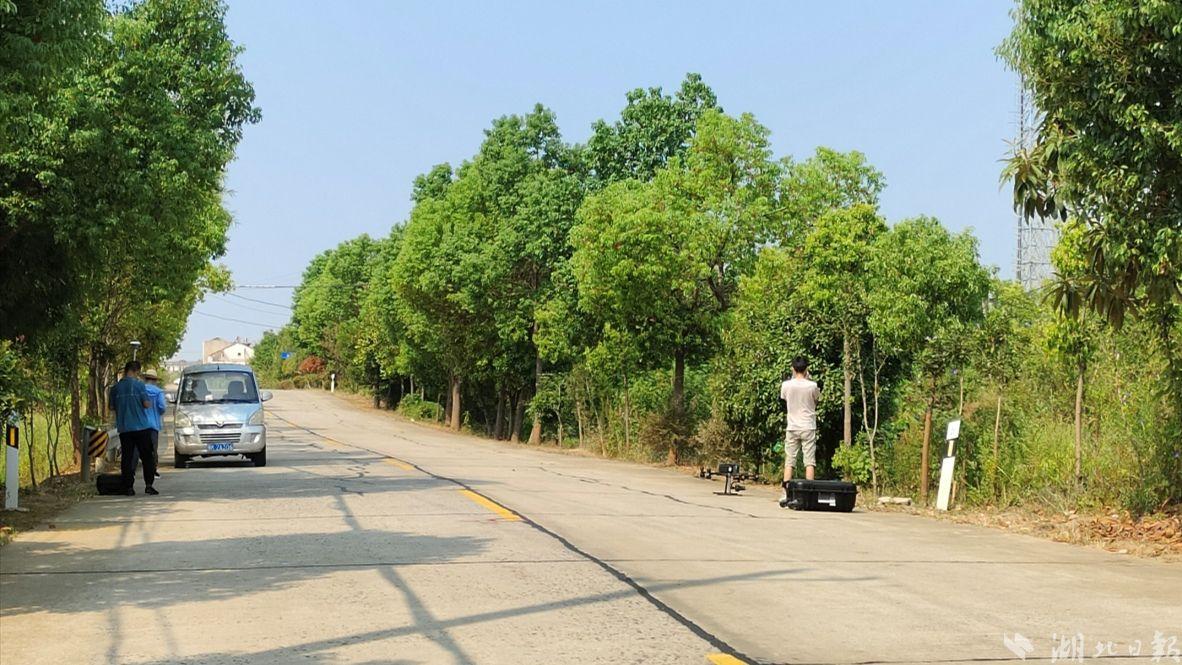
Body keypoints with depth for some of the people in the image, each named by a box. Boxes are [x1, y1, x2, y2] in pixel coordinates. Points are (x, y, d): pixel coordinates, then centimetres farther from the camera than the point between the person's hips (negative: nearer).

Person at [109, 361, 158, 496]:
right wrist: (149, 402, 12)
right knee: (147, 457, 5)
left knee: (127, 458, 6)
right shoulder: (139, 385, -8)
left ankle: (129, 487, 4)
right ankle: (148, 485, -1)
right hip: (141, 426, -3)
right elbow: (147, 404, -9)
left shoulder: (115, 387, 4)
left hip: (123, 428, 3)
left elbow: (112, 407, 9)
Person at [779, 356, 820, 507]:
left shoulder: (786, 385, -6)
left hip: (792, 428, 1)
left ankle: (786, 494, 0)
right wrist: (808, 379, 12)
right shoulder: (812, 386, -10)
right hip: (808, 427, -1)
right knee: (809, 461, 1)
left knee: (789, 461, 5)